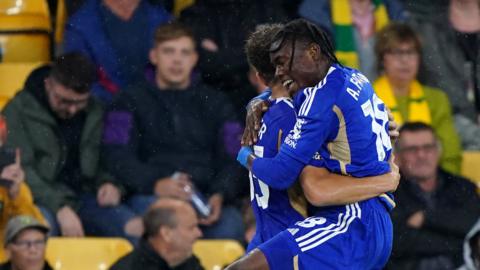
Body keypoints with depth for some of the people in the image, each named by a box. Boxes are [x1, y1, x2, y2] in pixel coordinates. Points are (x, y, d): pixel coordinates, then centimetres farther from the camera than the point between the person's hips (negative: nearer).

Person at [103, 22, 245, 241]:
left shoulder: (215, 104, 24)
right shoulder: (131, 102, 17)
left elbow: (232, 160, 13)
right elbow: (118, 157, 2)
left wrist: (220, 195, -10)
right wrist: (155, 184, -18)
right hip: (151, 195, -1)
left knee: (230, 224, -34)